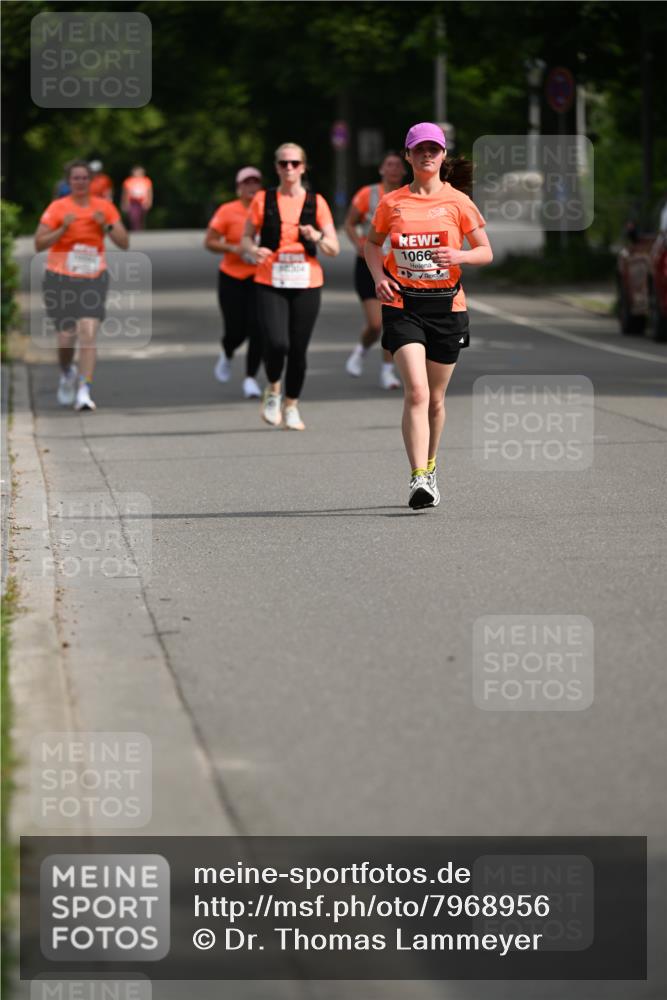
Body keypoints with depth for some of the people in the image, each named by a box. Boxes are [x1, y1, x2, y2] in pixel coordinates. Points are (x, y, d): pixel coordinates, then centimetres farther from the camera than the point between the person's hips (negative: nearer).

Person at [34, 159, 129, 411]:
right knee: (67, 336, 0)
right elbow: (39, 244, -7)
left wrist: (106, 225, -14)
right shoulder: (57, 208, -4)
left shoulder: (105, 207, 4)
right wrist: (63, 228, -20)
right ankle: (67, 374, 33)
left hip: (93, 279, 1)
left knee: (88, 333, -15)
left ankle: (83, 392, -15)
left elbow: (124, 243, 2)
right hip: (61, 279, -1)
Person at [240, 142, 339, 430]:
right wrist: (254, 250, -13)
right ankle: (273, 391, 10)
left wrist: (316, 237, -17)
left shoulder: (316, 202, 4)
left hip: (307, 285, 1)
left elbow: (334, 249, 4)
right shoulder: (263, 200, 3)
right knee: (276, 343, -19)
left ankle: (291, 407, 23)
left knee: (298, 349, 3)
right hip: (270, 284, -1)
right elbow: (246, 238, 9)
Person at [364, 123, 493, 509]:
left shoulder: (458, 202, 1)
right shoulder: (392, 203, 4)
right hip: (402, 305, -1)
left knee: (435, 397, 11)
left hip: (446, 306, 1)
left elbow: (486, 252, 4)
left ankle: (430, 466, 33)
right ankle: (419, 478, -23)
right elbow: (372, 242, 20)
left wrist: (459, 256, -17)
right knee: (416, 391, -17)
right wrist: (379, 276, 1)